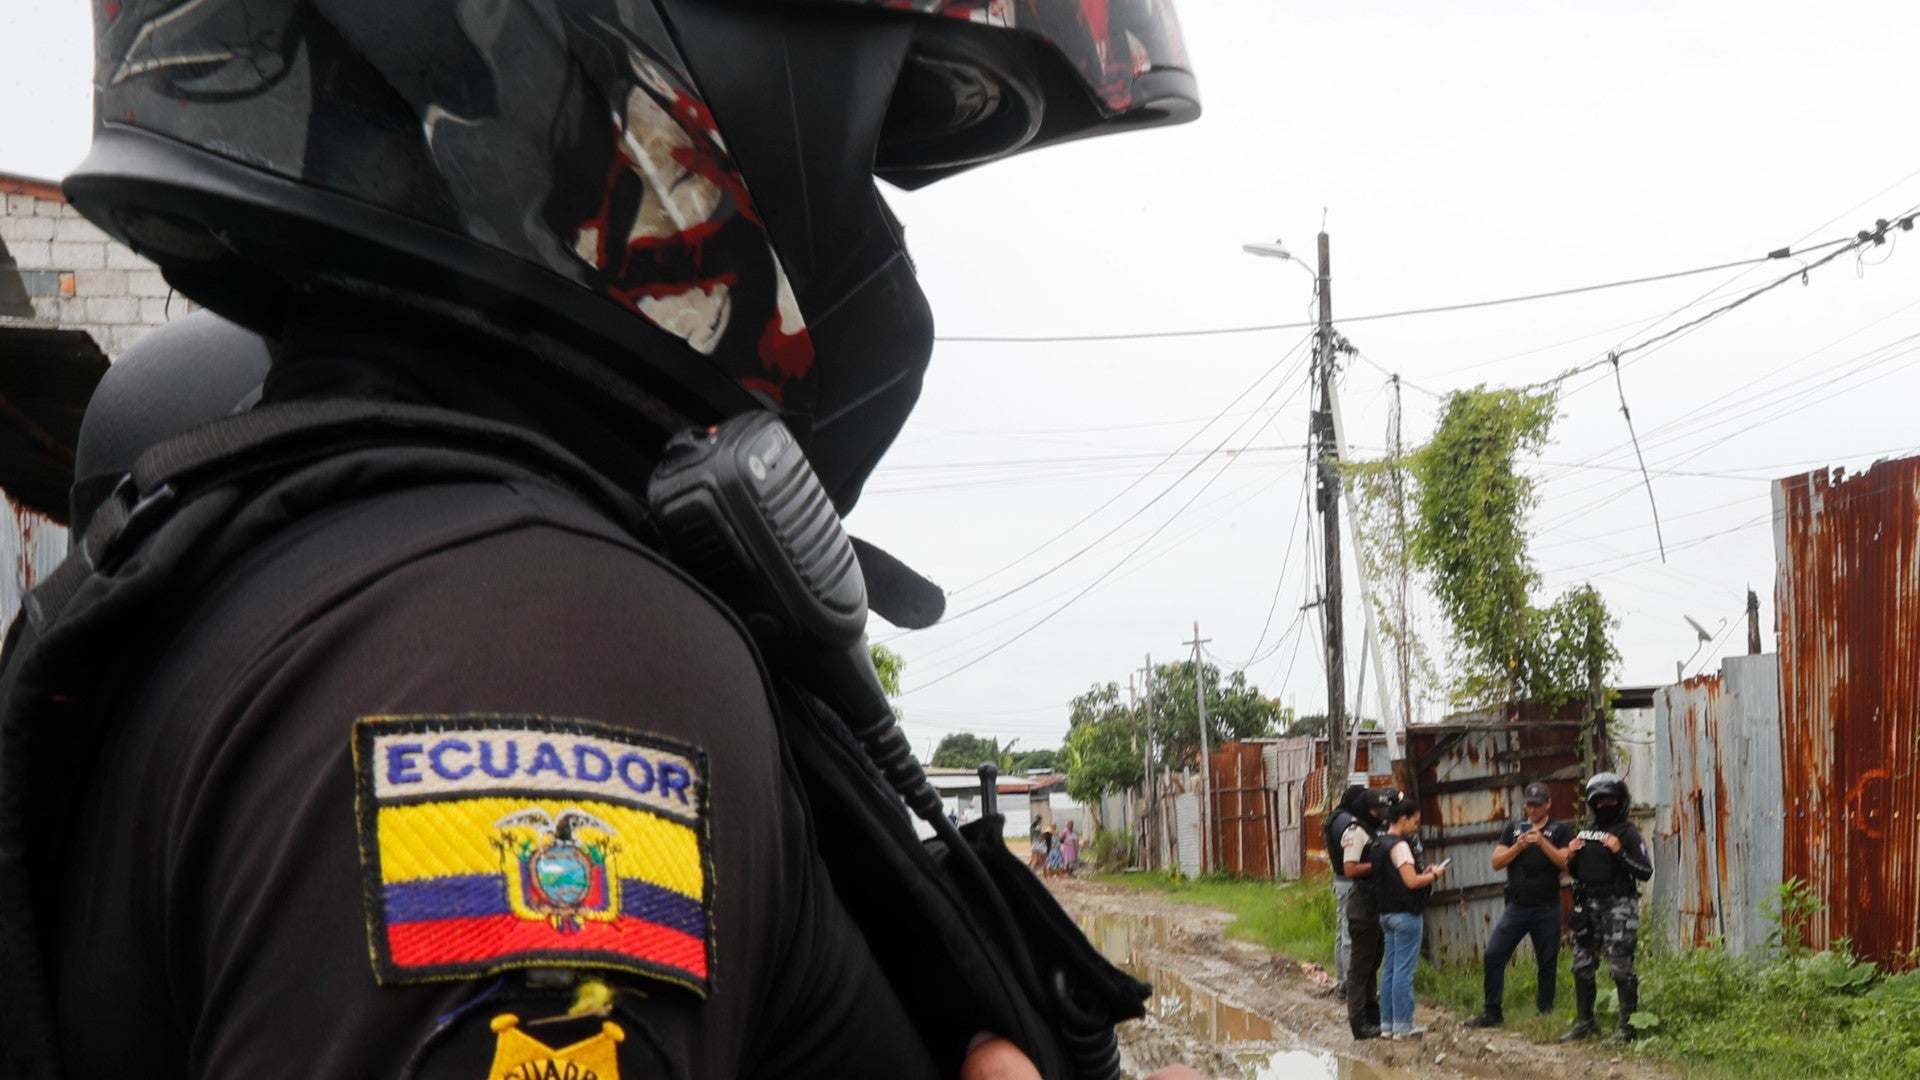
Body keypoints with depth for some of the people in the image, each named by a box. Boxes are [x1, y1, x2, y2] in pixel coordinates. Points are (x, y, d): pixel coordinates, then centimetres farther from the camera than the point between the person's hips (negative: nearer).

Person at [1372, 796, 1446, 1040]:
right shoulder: (1399, 845, -15)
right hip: (1406, 914, -9)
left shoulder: (1380, 844, 13)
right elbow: (1411, 881, -21)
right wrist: (1434, 875, -5)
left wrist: (1424, 873, 10)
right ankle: (1403, 1025, -3)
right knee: (1404, 970, -5)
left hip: (1387, 913, 10)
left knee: (1390, 968, 12)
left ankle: (1387, 1023, 15)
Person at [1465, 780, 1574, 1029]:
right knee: (1493, 955, -6)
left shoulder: (1560, 830, 3)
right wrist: (1518, 846, -10)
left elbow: (1566, 862, -11)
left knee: (1547, 963, 3)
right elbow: (1497, 862, 6)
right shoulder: (1513, 829, 13)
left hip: (1547, 909, -3)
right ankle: (1492, 1012, 0)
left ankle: (1545, 1015, 13)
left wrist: (1542, 842, -19)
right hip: (1516, 906, 3)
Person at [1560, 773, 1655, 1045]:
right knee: (1582, 966, 10)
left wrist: (1619, 853, -21)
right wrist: (1570, 857, 4)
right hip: (1587, 905, 7)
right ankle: (1584, 1022, 21)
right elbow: (1574, 872, 24)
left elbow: (1645, 872, -11)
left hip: (1618, 906, -7)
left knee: (1620, 966, -9)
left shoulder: (1628, 833, -4)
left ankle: (1627, 1026, -3)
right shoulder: (1585, 832, 15)